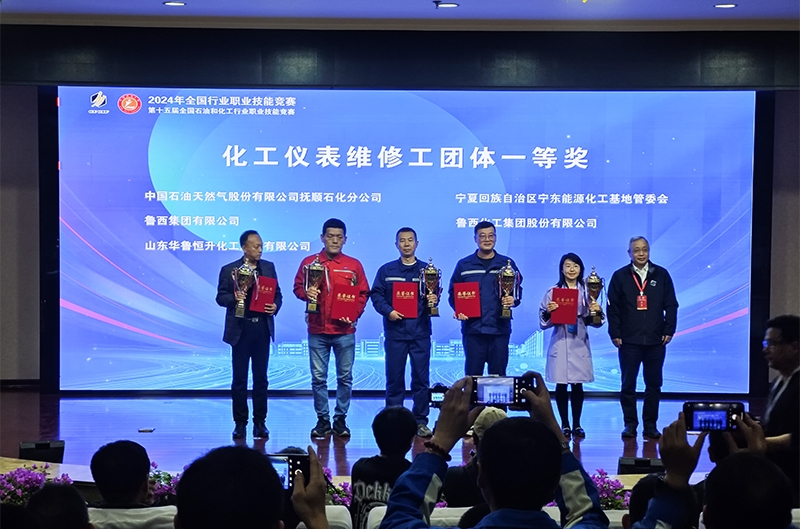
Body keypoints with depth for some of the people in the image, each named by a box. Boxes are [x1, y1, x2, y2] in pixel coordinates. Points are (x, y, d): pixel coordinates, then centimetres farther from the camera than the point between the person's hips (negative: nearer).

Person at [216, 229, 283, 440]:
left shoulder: (269, 267, 9)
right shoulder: (229, 270, 0)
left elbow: (277, 293, 12)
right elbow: (220, 297, -1)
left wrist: (275, 306, -8)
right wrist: (234, 298, -20)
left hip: (262, 328, 2)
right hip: (240, 329, -2)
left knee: (261, 378, 6)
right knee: (239, 379, 3)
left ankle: (260, 422, 14)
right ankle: (240, 423, 11)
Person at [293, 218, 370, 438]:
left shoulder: (353, 265, 6)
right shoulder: (309, 262, 6)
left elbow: (363, 293, 7)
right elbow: (298, 287, 8)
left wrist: (354, 314, -8)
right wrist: (306, 292, -15)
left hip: (344, 331, 0)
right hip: (317, 330, 0)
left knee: (345, 377, 3)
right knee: (318, 378, 3)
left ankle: (340, 420, 13)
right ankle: (322, 420, 12)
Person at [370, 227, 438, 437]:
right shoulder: (386, 270, 8)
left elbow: (435, 294, 7)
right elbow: (376, 295, 2)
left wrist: (434, 299, -16)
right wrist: (388, 311, -13)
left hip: (420, 331, 1)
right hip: (395, 331, 0)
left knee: (421, 378, 1)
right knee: (394, 378, 2)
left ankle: (420, 421, 8)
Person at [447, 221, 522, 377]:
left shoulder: (507, 264, 9)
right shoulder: (464, 265, 8)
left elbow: (518, 289, 12)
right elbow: (453, 292, 10)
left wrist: (513, 300, -11)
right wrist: (458, 309, -8)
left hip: (499, 329, 0)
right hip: (472, 328, 0)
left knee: (498, 374, 5)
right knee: (472, 375, 2)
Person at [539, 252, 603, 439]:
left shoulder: (587, 292, 7)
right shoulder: (552, 291, 2)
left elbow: (594, 322, 9)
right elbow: (543, 321, 0)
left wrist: (597, 311, -11)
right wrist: (548, 312, -19)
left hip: (579, 344, 1)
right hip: (560, 343, -1)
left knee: (578, 385, 4)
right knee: (561, 385, 1)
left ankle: (577, 424, 13)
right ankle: (565, 424, 11)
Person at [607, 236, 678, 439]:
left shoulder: (661, 275, 5)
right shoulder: (620, 276, 2)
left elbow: (671, 305, 6)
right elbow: (613, 307, 1)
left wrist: (669, 330, -1)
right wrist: (615, 334, -4)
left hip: (655, 341, 1)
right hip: (629, 341, -1)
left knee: (653, 384, 6)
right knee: (628, 384, 2)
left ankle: (650, 425, 13)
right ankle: (630, 424, 10)